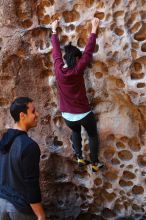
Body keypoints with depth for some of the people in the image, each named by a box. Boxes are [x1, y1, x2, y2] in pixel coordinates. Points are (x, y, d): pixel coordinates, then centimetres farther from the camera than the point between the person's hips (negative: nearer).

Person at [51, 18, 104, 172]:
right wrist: (94, 29, -7)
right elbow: (88, 51, -15)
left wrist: (54, 30, 15)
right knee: (93, 135, 19)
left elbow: (56, 50, 2)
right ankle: (95, 163, 24)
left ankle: (79, 158, 28)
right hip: (84, 114, -4)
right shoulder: (77, 70, -20)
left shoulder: (58, 69, -11)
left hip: (67, 116, 4)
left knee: (75, 132, 33)